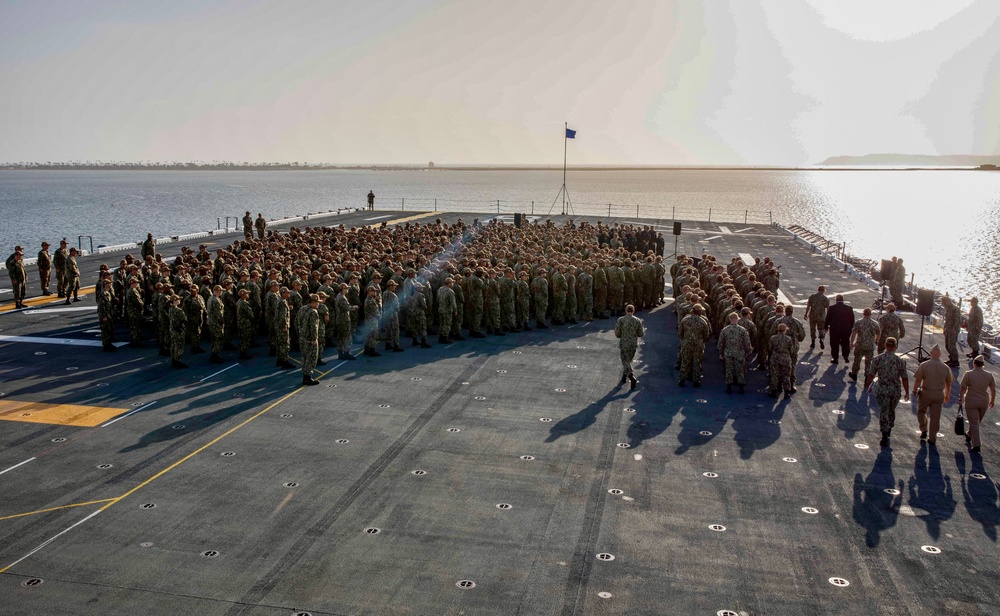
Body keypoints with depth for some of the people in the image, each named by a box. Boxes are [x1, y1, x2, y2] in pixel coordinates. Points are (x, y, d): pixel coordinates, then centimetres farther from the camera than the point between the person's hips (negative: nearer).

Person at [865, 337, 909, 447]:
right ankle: (889, 429, 42)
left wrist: (867, 386, 13)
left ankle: (885, 437, -3)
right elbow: (905, 378, -5)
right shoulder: (900, 360, -8)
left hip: (882, 390, -1)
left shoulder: (878, 358, -9)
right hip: (895, 390, 1)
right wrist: (907, 392, 6)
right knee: (891, 410, 23)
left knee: (883, 412, 2)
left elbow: (871, 374, -3)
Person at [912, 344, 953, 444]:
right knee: (935, 416, 9)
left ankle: (924, 430, 10)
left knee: (921, 411, 22)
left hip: (926, 393, -2)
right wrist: (947, 395, 24)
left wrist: (915, 391, 4)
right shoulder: (945, 368, -1)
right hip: (939, 395, 2)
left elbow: (917, 380, -12)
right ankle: (932, 438, 15)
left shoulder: (924, 365, -12)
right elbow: (948, 383, 9)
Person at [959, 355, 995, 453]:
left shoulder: (968, 374, -13)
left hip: (971, 401, -4)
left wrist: (960, 399, 0)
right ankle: (969, 436, 45)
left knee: (974, 423, 2)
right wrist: (992, 401, 15)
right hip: (984, 401, 4)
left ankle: (976, 445, -3)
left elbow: (963, 388, -12)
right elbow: (993, 390, 2)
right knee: (977, 422, 23)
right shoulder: (989, 375, -3)